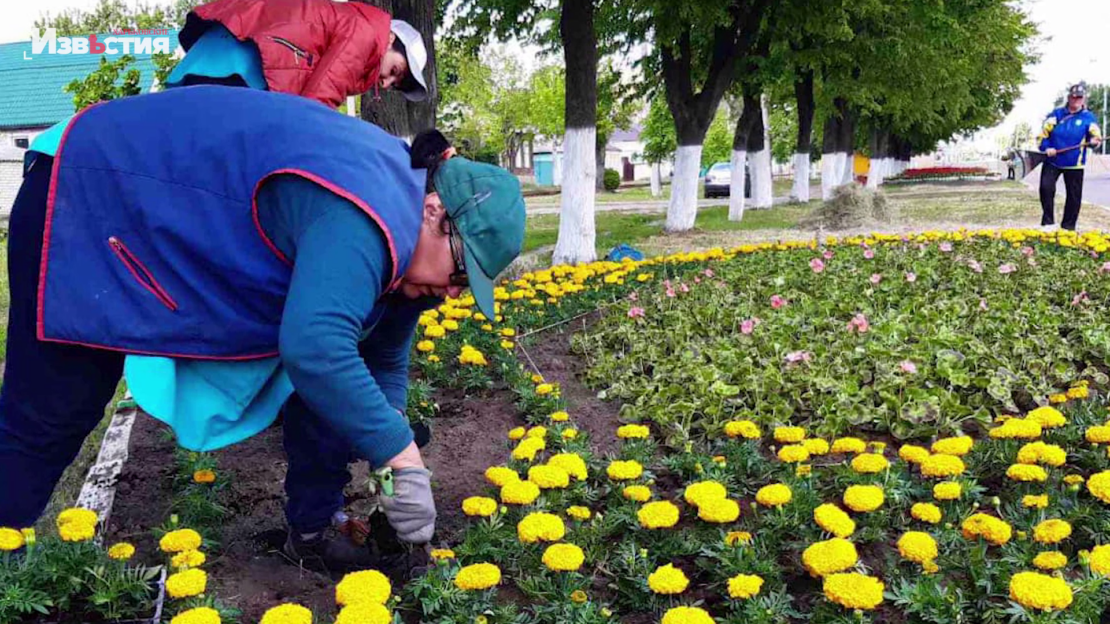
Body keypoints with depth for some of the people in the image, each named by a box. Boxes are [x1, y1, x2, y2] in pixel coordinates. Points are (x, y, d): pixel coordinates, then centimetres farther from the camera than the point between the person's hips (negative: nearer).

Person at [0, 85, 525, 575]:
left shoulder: (402, 241, -2)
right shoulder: (365, 218, -35)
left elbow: (381, 360, 9)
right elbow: (315, 349, -49)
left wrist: (385, 464, 2)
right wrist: (402, 458, -40)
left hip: (195, 222, 9)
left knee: (315, 392, 1)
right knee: (46, 419, -1)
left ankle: (312, 531, 14)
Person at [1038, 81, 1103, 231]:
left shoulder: (1088, 117, 0)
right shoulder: (1056, 114, 4)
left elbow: (1094, 133, -8)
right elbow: (1044, 132, 7)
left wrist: (1095, 140, -32)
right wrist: (1046, 147, -10)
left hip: (1074, 164, -1)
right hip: (1052, 161, 1)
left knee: (1074, 196, 3)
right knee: (1046, 187, -13)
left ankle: (1068, 226, 15)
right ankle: (1047, 221, 0)